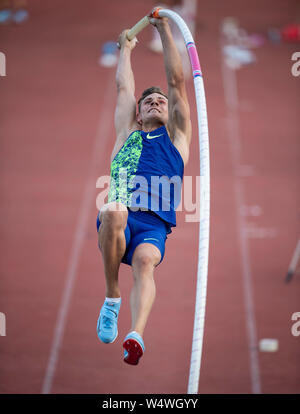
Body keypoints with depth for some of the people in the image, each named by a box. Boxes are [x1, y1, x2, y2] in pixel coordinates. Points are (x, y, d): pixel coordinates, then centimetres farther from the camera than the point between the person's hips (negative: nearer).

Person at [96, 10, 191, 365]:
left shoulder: (176, 137, 26)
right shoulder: (128, 135, 30)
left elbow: (177, 81, 25)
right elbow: (124, 87, 37)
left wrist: (165, 31, 26)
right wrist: (126, 49, 51)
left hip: (154, 225, -1)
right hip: (117, 222, 1)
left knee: (144, 262, -33)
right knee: (114, 211, -36)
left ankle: (136, 336, -57)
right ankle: (112, 298, -21)